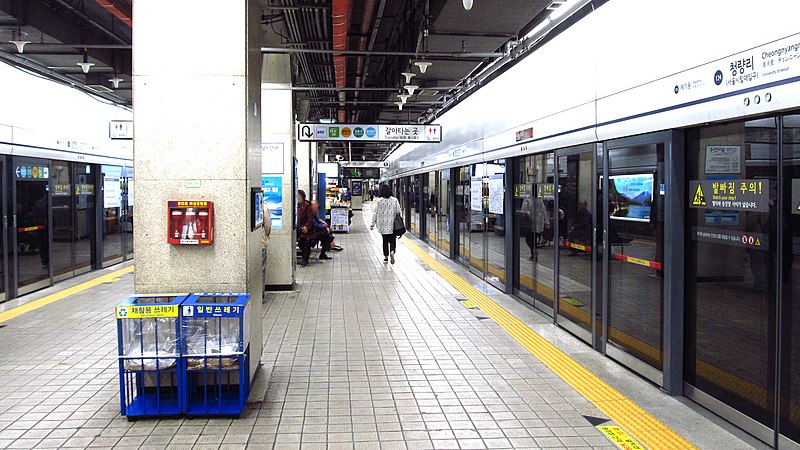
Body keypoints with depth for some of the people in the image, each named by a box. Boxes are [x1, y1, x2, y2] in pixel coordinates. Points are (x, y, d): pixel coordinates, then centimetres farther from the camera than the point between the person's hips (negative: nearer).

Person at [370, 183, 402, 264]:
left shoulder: (379, 201, -5)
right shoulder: (395, 200, -3)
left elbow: (375, 213, -3)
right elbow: (398, 211, -1)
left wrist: (372, 224, 3)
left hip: (382, 224, 0)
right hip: (392, 224, 0)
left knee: (385, 240, 11)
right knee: (392, 239, 7)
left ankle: (386, 256, 13)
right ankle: (392, 252, -18)